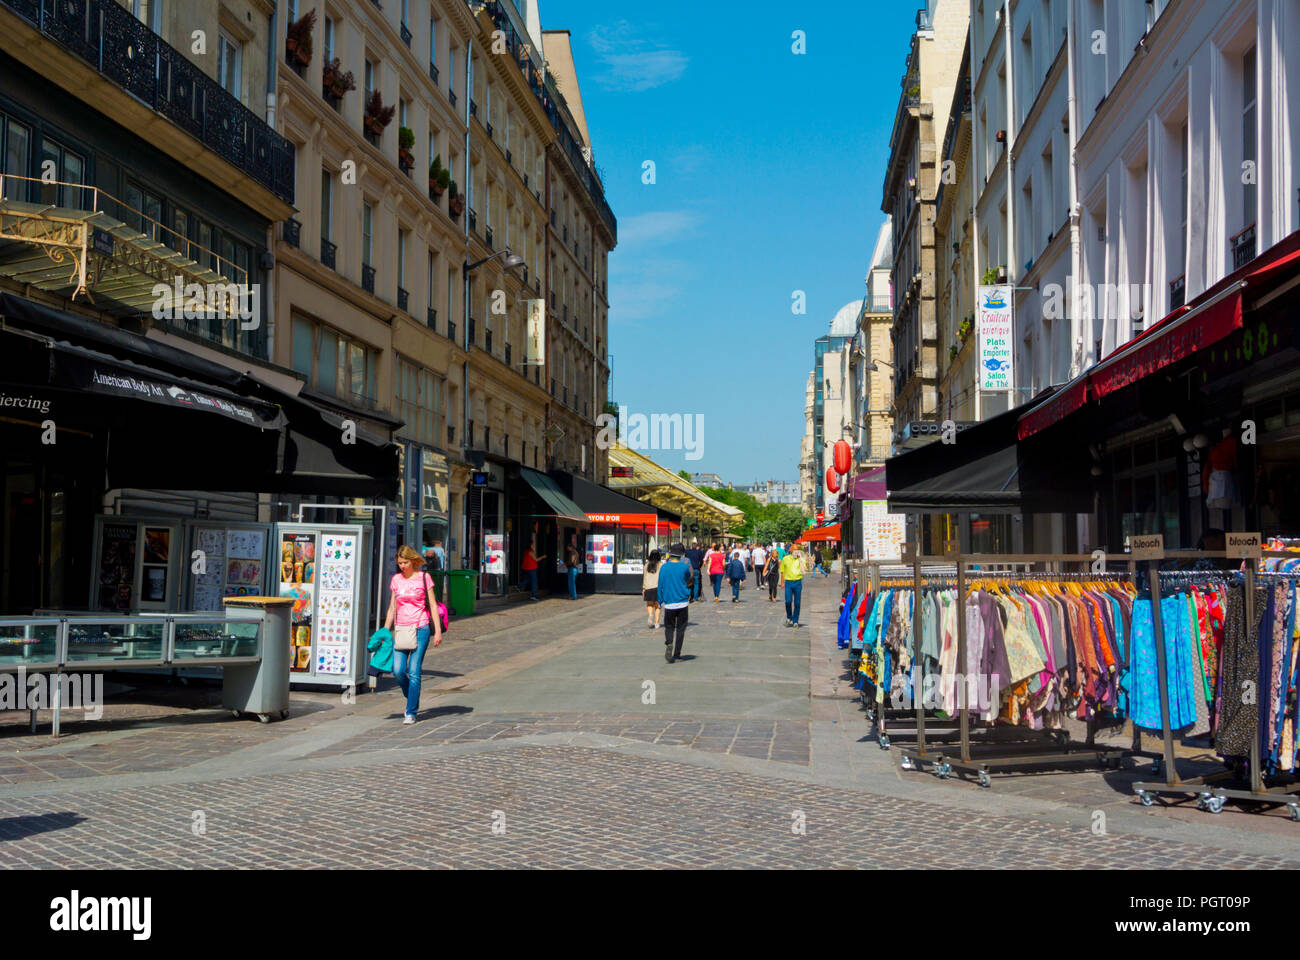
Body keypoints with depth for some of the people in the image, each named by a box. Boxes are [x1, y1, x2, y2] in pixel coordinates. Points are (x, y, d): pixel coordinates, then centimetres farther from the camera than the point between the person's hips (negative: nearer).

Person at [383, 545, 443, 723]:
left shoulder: (424, 578, -1)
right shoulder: (396, 579, 10)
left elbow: (433, 605, 0)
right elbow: (392, 608, 15)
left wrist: (438, 631, -5)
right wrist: (385, 632, 13)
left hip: (420, 629, -4)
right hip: (401, 629, 4)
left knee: (414, 672, -6)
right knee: (398, 671, -6)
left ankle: (411, 712, 2)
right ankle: (413, 700, 20)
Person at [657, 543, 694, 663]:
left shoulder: (664, 567, -3)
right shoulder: (684, 567, -6)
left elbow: (660, 585, 1)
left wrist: (660, 601, 9)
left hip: (669, 603, 0)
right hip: (683, 602, 0)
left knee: (669, 627, 12)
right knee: (680, 628, 8)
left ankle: (669, 643, -17)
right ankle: (677, 654, 7)